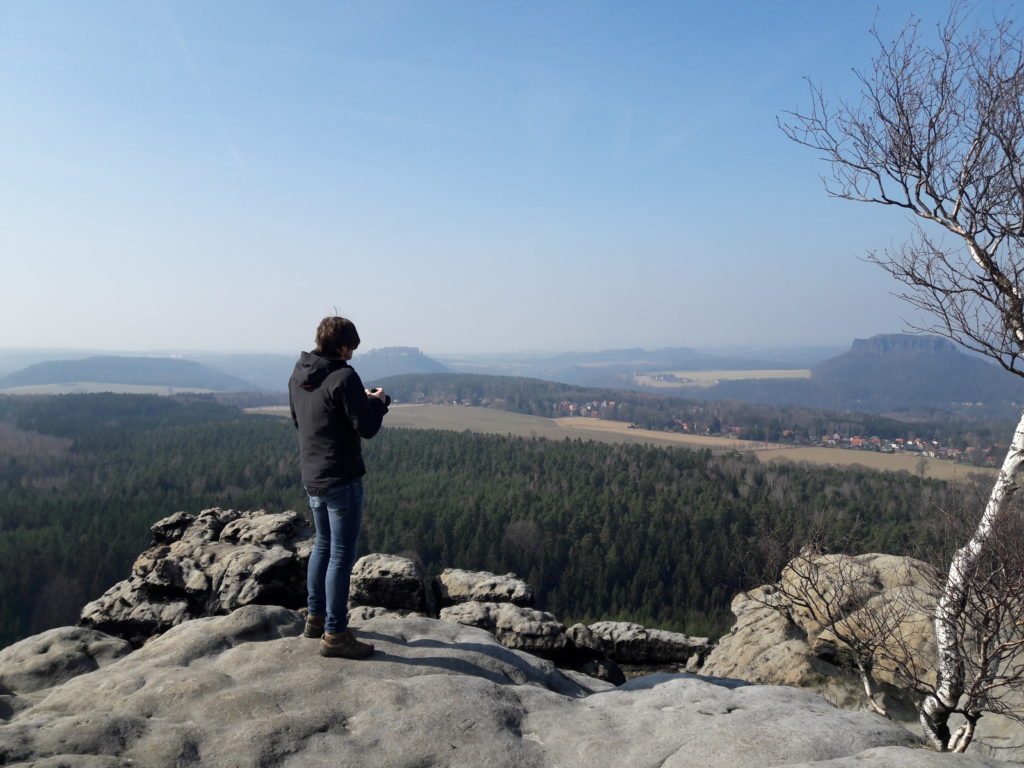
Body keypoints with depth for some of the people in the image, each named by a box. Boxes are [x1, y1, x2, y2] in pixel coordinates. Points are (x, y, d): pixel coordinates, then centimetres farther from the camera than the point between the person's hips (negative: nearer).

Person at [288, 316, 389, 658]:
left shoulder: (297, 377, 6)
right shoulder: (344, 378, -19)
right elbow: (366, 427, -19)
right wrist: (379, 401, 1)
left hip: (312, 478, 9)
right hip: (341, 479, -8)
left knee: (323, 545, 22)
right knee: (342, 554, 0)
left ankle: (315, 617, 33)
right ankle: (334, 634, 6)